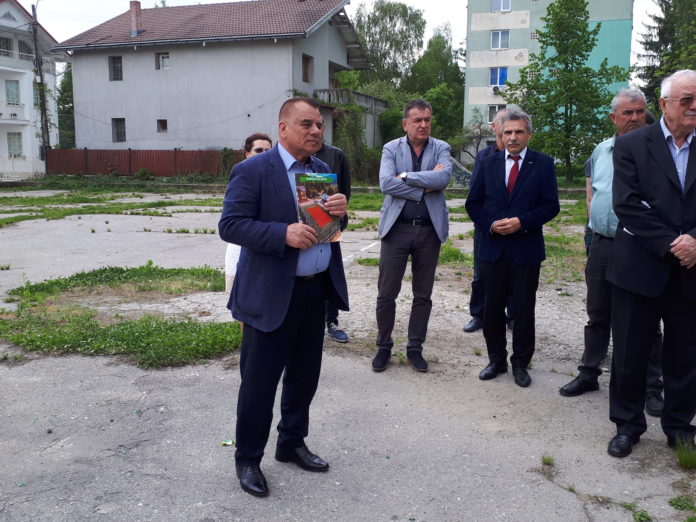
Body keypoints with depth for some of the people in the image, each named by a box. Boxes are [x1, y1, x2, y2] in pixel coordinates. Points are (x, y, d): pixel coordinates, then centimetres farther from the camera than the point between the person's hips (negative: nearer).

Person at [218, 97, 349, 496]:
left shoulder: (322, 169, 11)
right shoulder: (252, 171, -10)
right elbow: (230, 225, -15)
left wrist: (340, 211, -9)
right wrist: (284, 234, -27)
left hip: (316, 289, 7)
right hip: (271, 294, -6)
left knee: (305, 375, 18)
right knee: (259, 382, 4)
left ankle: (292, 443, 38)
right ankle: (248, 459, 24)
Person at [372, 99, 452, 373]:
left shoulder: (441, 148, 4)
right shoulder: (391, 149, 3)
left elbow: (444, 177, -16)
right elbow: (386, 183, -14)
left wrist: (406, 176, -14)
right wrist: (425, 187, -14)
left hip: (430, 230, 1)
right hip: (396, 228, -1)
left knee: (423, 295, 10)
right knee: (386, 294, 4)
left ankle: (415, 348, 24)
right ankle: (384, 346, 21)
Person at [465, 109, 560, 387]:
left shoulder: (543, 164, 0)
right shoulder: (488, 163, 7)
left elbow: (550, 205, -4)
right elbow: (473, 203, 7)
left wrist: (522, 222, -17)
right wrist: (490, 224, -10)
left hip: (526, 249, -2)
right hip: (493, 247, 2)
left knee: (524, 309, 6)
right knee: (493, 308, 9)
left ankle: (520, 363, 21)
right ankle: (496, 360, 24)